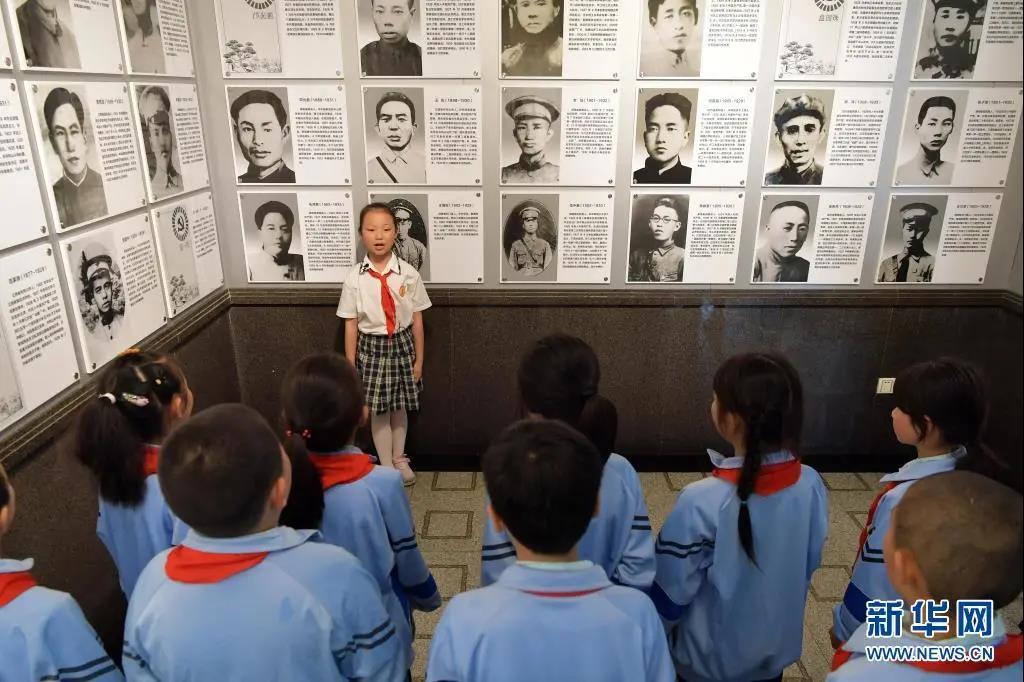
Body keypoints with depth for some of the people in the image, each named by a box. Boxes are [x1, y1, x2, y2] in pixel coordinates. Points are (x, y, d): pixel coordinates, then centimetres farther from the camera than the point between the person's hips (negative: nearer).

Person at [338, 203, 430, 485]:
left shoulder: (408, 274, -9)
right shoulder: (354, 278, -10)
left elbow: (417, 319, -2)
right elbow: (351, 324, -4)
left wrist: (419, 359, 2)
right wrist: (351, 366, -2)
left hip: (402, 344, 1)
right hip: (372, 347, -1)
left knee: (400, 407, 16)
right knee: (378, 410, 8)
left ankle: (399, 459, 39)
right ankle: (386, 467, 27)